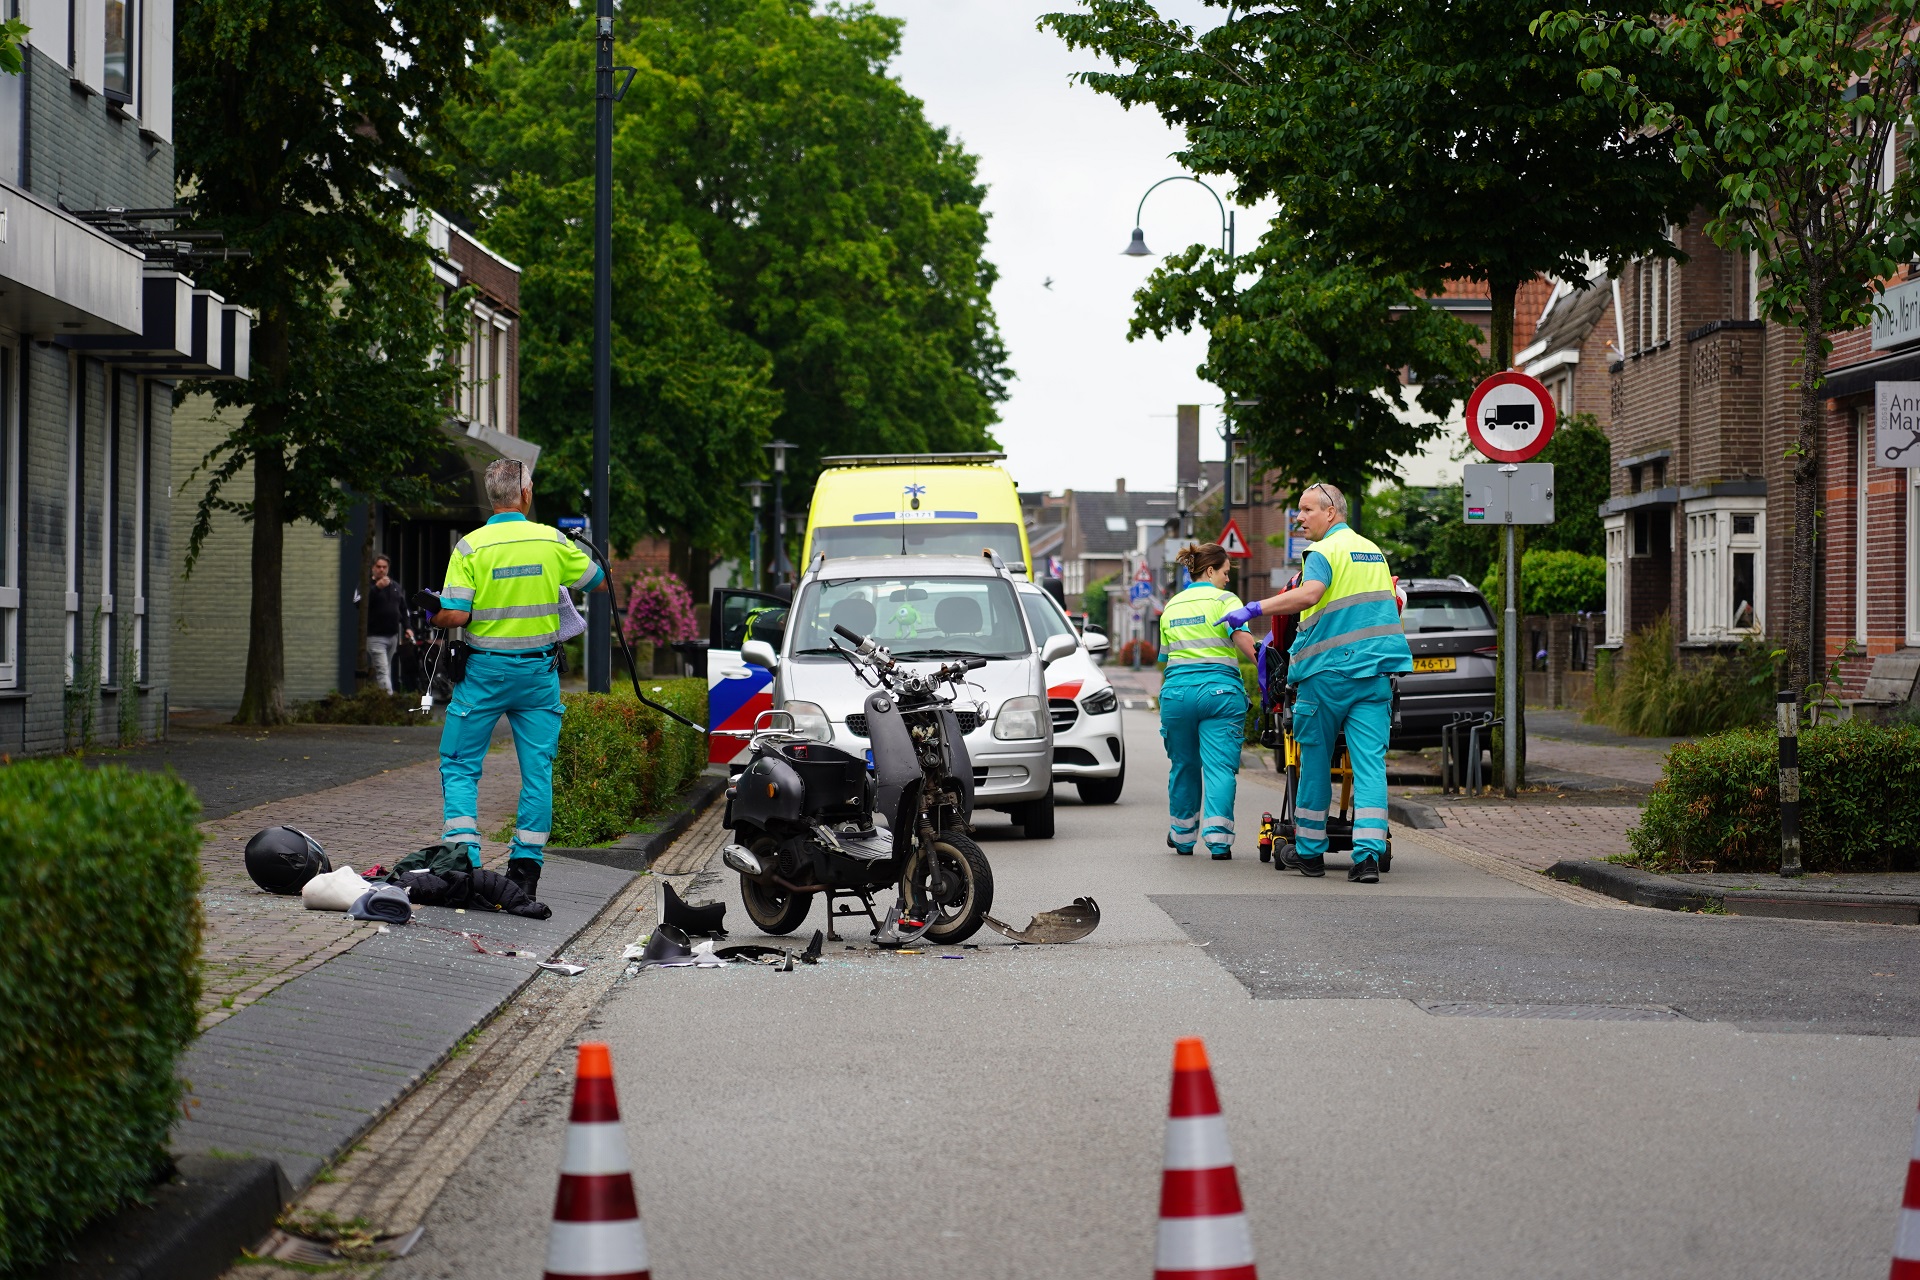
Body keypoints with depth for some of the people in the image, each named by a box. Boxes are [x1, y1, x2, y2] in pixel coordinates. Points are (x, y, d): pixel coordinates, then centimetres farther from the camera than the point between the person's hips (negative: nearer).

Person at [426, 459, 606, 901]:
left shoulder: (470, 546, -9)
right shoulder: (553, 541, -2)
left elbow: (455, 616, -15)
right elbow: (599, 583, 12)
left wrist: (433, 619, 7)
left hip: (485, 671, -2)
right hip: (539, 671, 2)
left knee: (460, 766, 6)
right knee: (538, 770, 7)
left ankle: (463, 859, -6)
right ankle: (526, 867, 7)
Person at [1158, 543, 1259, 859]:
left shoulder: (1171, 607, 18)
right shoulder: (1224, 600, 0)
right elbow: (1243, 639, -17)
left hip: (1177, 690, 5)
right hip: (1220, 689, -5)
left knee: (1184, 765, 17)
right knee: (1220, 766, -5)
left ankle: (1182, 836, 29)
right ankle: (1218, 838, -16)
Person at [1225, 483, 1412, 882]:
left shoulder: (1324, 551, -7)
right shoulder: (1373, 551, 18)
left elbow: (1309, 594, -25)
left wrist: (1254, 609, -24)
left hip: (1330, 672, -6)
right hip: (1376, 670, 6)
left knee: (1315, 761, 9)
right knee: (1370, 762, -3)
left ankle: (1309, 850, 18)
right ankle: (1369, 855, -13)